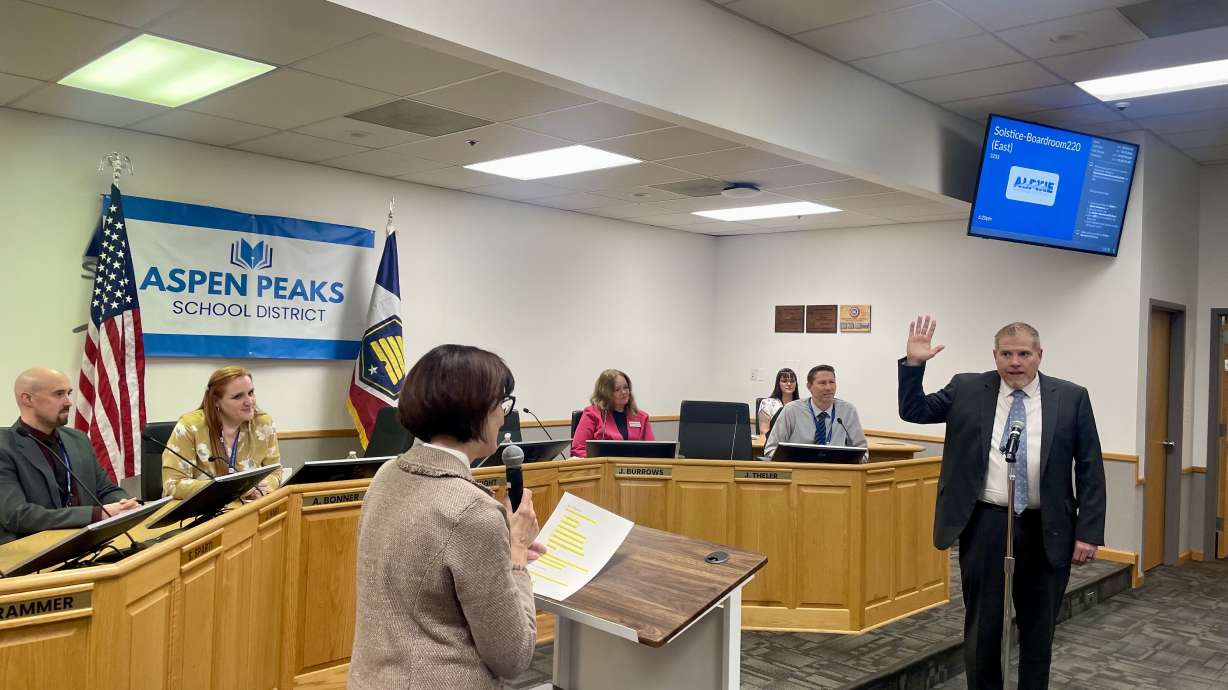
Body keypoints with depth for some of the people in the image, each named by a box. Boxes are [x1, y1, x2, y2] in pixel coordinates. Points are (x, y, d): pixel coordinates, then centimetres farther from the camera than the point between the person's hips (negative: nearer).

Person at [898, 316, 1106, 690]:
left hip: (1045, 530, 0)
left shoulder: (1071, 397, -1)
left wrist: (1088, 532, -6)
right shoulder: (967, 390, 1)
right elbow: (913, 410, 5)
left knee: (1038, 626, 14)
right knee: (982, 623, 10)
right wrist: (913, 363, -10)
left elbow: (1090, 471, 0)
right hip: (984, 525, 0)